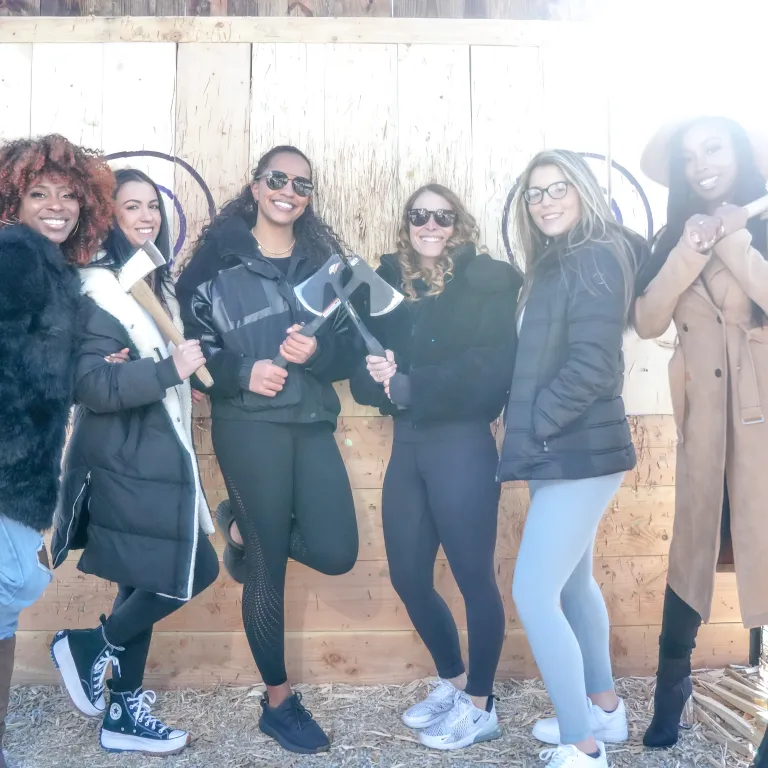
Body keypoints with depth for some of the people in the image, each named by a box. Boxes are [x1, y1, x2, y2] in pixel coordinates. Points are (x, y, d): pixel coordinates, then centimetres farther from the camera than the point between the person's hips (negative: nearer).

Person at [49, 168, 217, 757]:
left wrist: (134, 366, 4)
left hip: (155, 456, 8)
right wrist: (169, 369, -23)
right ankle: (87, 645, 13)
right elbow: (93, 388, -21)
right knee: (196, 570, -8)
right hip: (124, 462, -8)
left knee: (144, 582, 13)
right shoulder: (98, 290, -12)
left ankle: (126, 713, 26)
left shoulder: (158, 284, 14)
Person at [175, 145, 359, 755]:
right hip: (248, 424, -4)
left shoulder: (324, 259, 11)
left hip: (312, 423, 4)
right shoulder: (217, 256, -1)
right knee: (267, 566, 3)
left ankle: (249, 525, 27)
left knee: (336, 552, -4)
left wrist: (316, 351, -14)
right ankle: (279, 702, 22)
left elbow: (349, 350, 7)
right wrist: (241, 373, -17)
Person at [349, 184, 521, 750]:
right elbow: (365, 376, 6)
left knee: (474, 576, 3)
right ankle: (453, 682, 35)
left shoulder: (486, 284, -3)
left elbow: (490, 371, -15)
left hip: (461, 445, -5)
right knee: (409, 576, 12)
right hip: (407, 445, 6)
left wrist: (410, 385, -17)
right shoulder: (389, 284, 10)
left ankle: (480, 706, 22)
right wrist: (379, 377, -17)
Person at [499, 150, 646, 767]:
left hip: (578, 451, -10)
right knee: (573, 582, 20)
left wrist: (530, 428, -16)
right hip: (565, 450, 10)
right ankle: (604, 708, 37)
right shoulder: (556, 265, 15)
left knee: (533, 594, -9)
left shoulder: (596, 258, -13)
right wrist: (530, 435, 5)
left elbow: (593, 366, -22)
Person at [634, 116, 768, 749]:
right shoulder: (678, 233, 10)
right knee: (692, 550, 8)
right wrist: (689, 251, -12)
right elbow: (648, 321, -4)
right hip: (705, 416, 3)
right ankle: (670, 694, 22)